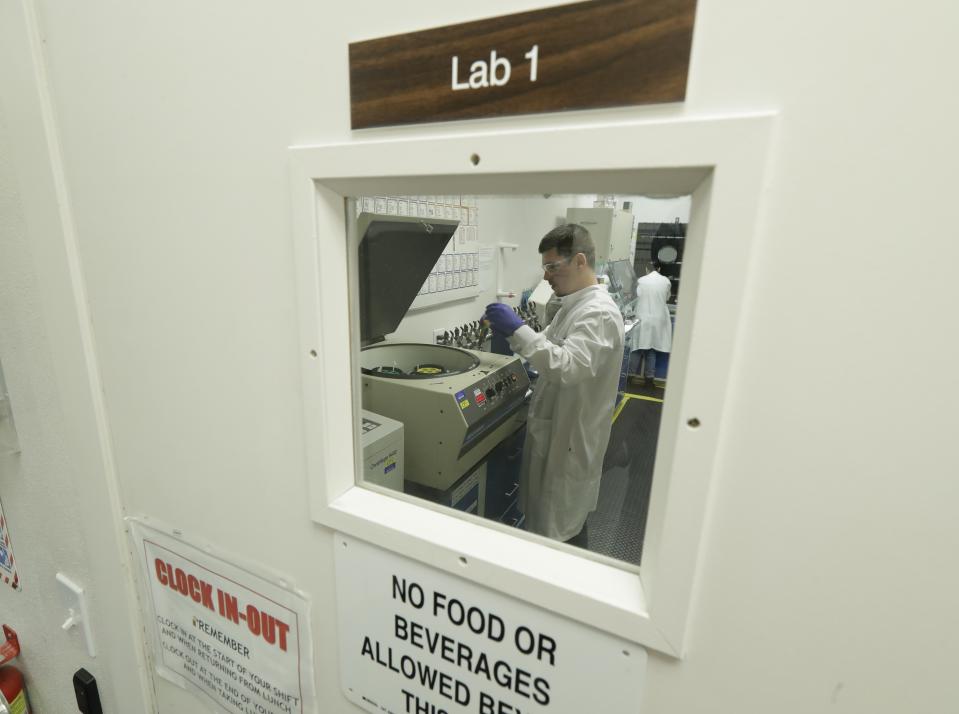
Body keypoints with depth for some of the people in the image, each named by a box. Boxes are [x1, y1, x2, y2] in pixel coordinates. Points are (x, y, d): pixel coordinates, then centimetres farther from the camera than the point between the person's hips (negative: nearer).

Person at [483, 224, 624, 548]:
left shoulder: (598, 313, -22)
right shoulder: (574, 305, 9)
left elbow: (567, 366, -35)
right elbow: (548, 345, 17)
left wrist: (518, 329, -31)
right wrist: (510, 332, 0)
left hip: (570, 439, -10)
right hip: (553, 431, 10)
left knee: (563, 529, 7)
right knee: (544, 520, 24)